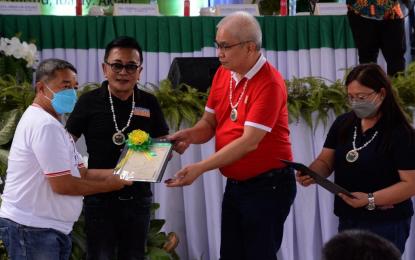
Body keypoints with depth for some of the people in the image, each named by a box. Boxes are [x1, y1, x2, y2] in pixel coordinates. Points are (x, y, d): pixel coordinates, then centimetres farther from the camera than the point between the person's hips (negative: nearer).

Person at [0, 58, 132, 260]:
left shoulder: (49, 122, 17)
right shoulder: (45, 125, -17)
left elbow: (81, 173, 15)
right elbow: (63, 185, -20)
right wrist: (108, 185, -7)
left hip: (53, 229, 10)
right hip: (33, 229, -10)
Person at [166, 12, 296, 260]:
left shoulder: (269, 83, -20)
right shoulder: (222, 74, 5)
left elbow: (249, 141, -25)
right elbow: (209, 123, 13)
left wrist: (200, 168, -29)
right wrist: (190, 135, -11)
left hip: (268, 186, -8)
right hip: (235, 184, 8)